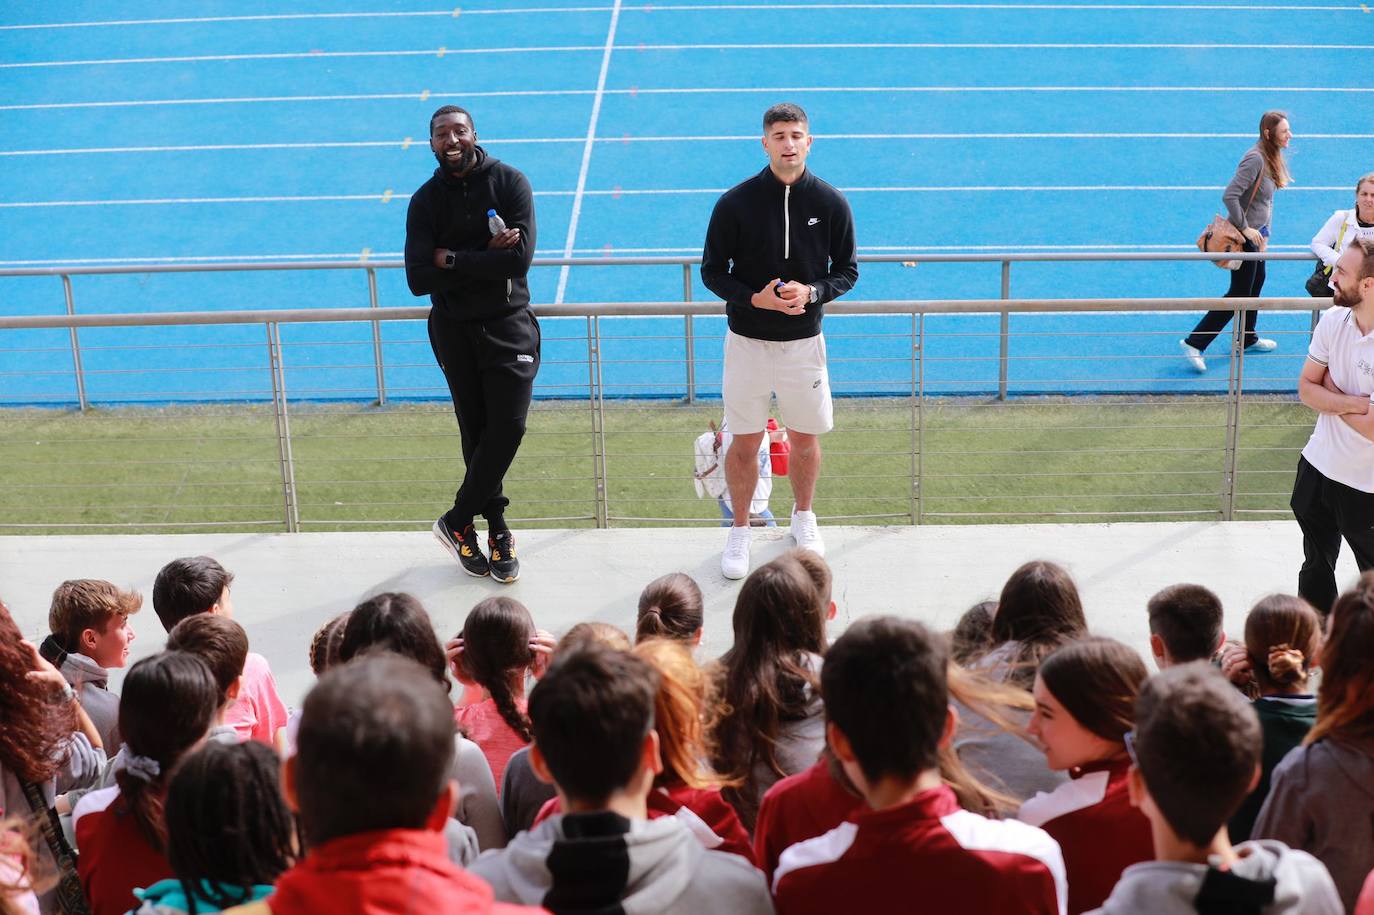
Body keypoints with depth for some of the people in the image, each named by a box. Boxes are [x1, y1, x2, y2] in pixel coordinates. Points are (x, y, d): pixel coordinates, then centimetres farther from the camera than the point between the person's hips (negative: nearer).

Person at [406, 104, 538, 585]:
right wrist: (485, 257, -17)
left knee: (508, 426, -11)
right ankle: (497, 530, 20)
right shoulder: (426, 200, 2)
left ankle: (459, 522, 4)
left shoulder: (510, 183, -5)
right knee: (475, 433, 7)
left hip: (508, 324, -2)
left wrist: (452, 260, -15)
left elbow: (520, 258, -18)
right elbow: (418, 279, -10)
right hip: (455, 331, 2)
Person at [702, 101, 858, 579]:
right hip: (748, 341, -1)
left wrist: (811, 292, -16)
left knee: (805, 439, 13)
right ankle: (739, 530, 24)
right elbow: (713, 271, -2)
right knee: (745, 442, 5)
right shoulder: (735, 203, -10)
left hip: (804, 342, 1)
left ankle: (803, 517, 37)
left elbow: (847, 270, 4)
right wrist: (755, 298, -19)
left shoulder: (831, 203, -5)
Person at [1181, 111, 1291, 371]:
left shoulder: (1271, 157, 6)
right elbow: (1229, 195, -31)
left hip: (1256, 234, 10)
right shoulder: (1255, 159, -25)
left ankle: (1248, 338, 43)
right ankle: (1193, 343, -2)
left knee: (1257, 282, 24)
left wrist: (1265, 232, 8)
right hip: (1244, 236, -10)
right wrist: (1245, 228, -25)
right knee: (1239, 293, -5)